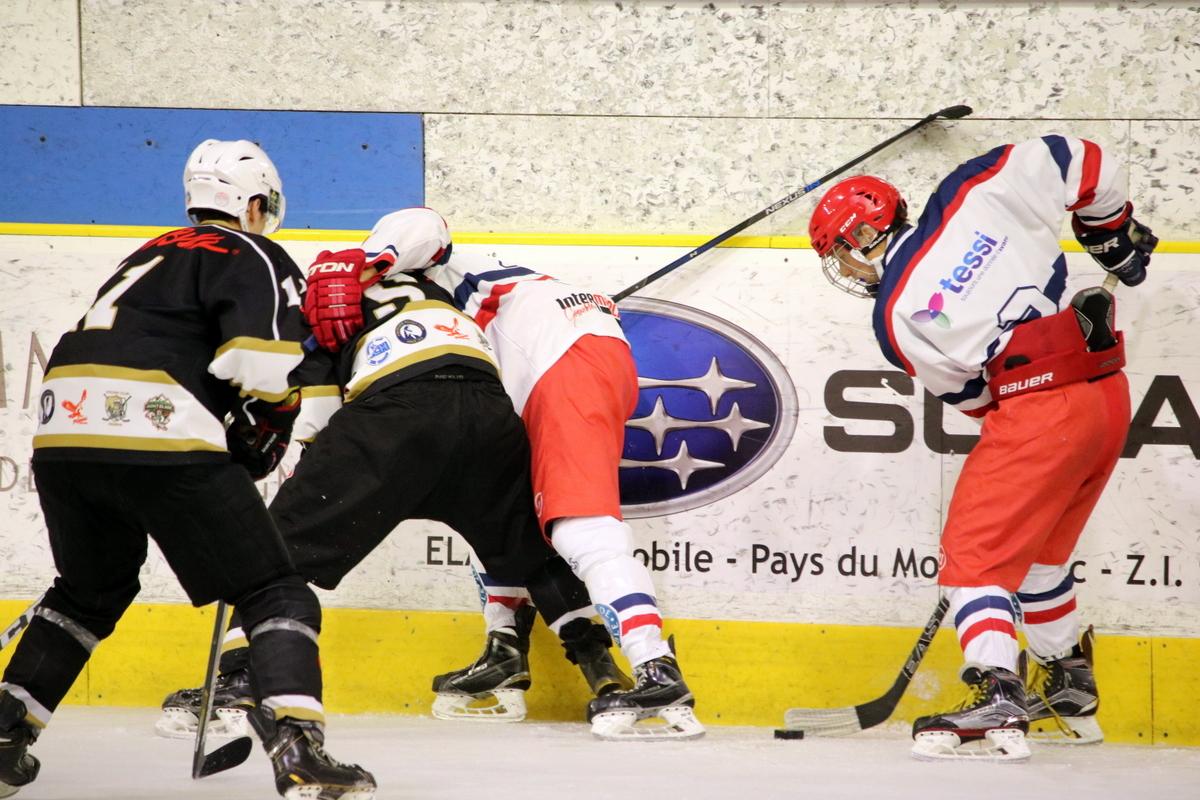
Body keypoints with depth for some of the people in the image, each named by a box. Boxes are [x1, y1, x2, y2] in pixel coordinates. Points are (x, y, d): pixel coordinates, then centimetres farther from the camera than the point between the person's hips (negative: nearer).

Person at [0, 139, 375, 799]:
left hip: (61, 426, 7)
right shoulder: (254, 257, 7)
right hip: (156, 439, -7)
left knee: (91, 590, 31)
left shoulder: (157, 254, 32)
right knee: (275, 595, -2)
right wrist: (266, 430, 10)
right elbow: (264, 365, -9)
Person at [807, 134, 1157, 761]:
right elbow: (1079, 163, 9)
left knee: (975, 554, -2)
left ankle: (996, 696, -20)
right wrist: (1114, 231, 24)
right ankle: (1070, 688, 37)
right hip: (1108, 393, 7)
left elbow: (967, 393, 8)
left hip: (1038, 413, -7)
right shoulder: (975, 194, 7)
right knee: (1038, 550, 24)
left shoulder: (896, 316, -2)